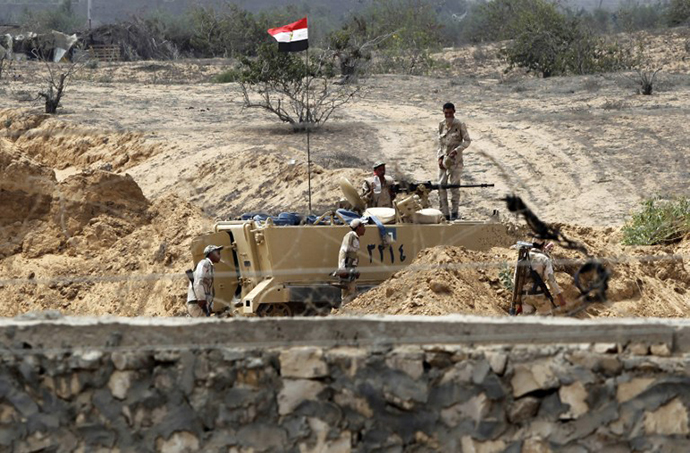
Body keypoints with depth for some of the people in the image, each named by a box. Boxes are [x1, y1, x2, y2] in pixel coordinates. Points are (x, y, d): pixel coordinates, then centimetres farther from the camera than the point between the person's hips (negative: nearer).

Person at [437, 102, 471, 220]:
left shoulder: (460, 125, -6)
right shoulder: (441, 125, 7)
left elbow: (467, 141, -2)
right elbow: (440, 143, 13)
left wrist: (456, 150, -16)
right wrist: (440, 157, 0)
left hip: (455, 159, -4)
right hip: (443, 159, 4)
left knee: (454, 186, -1)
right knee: (441, 186, -1)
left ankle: (454, 212, 12)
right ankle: (444, 214, 5)